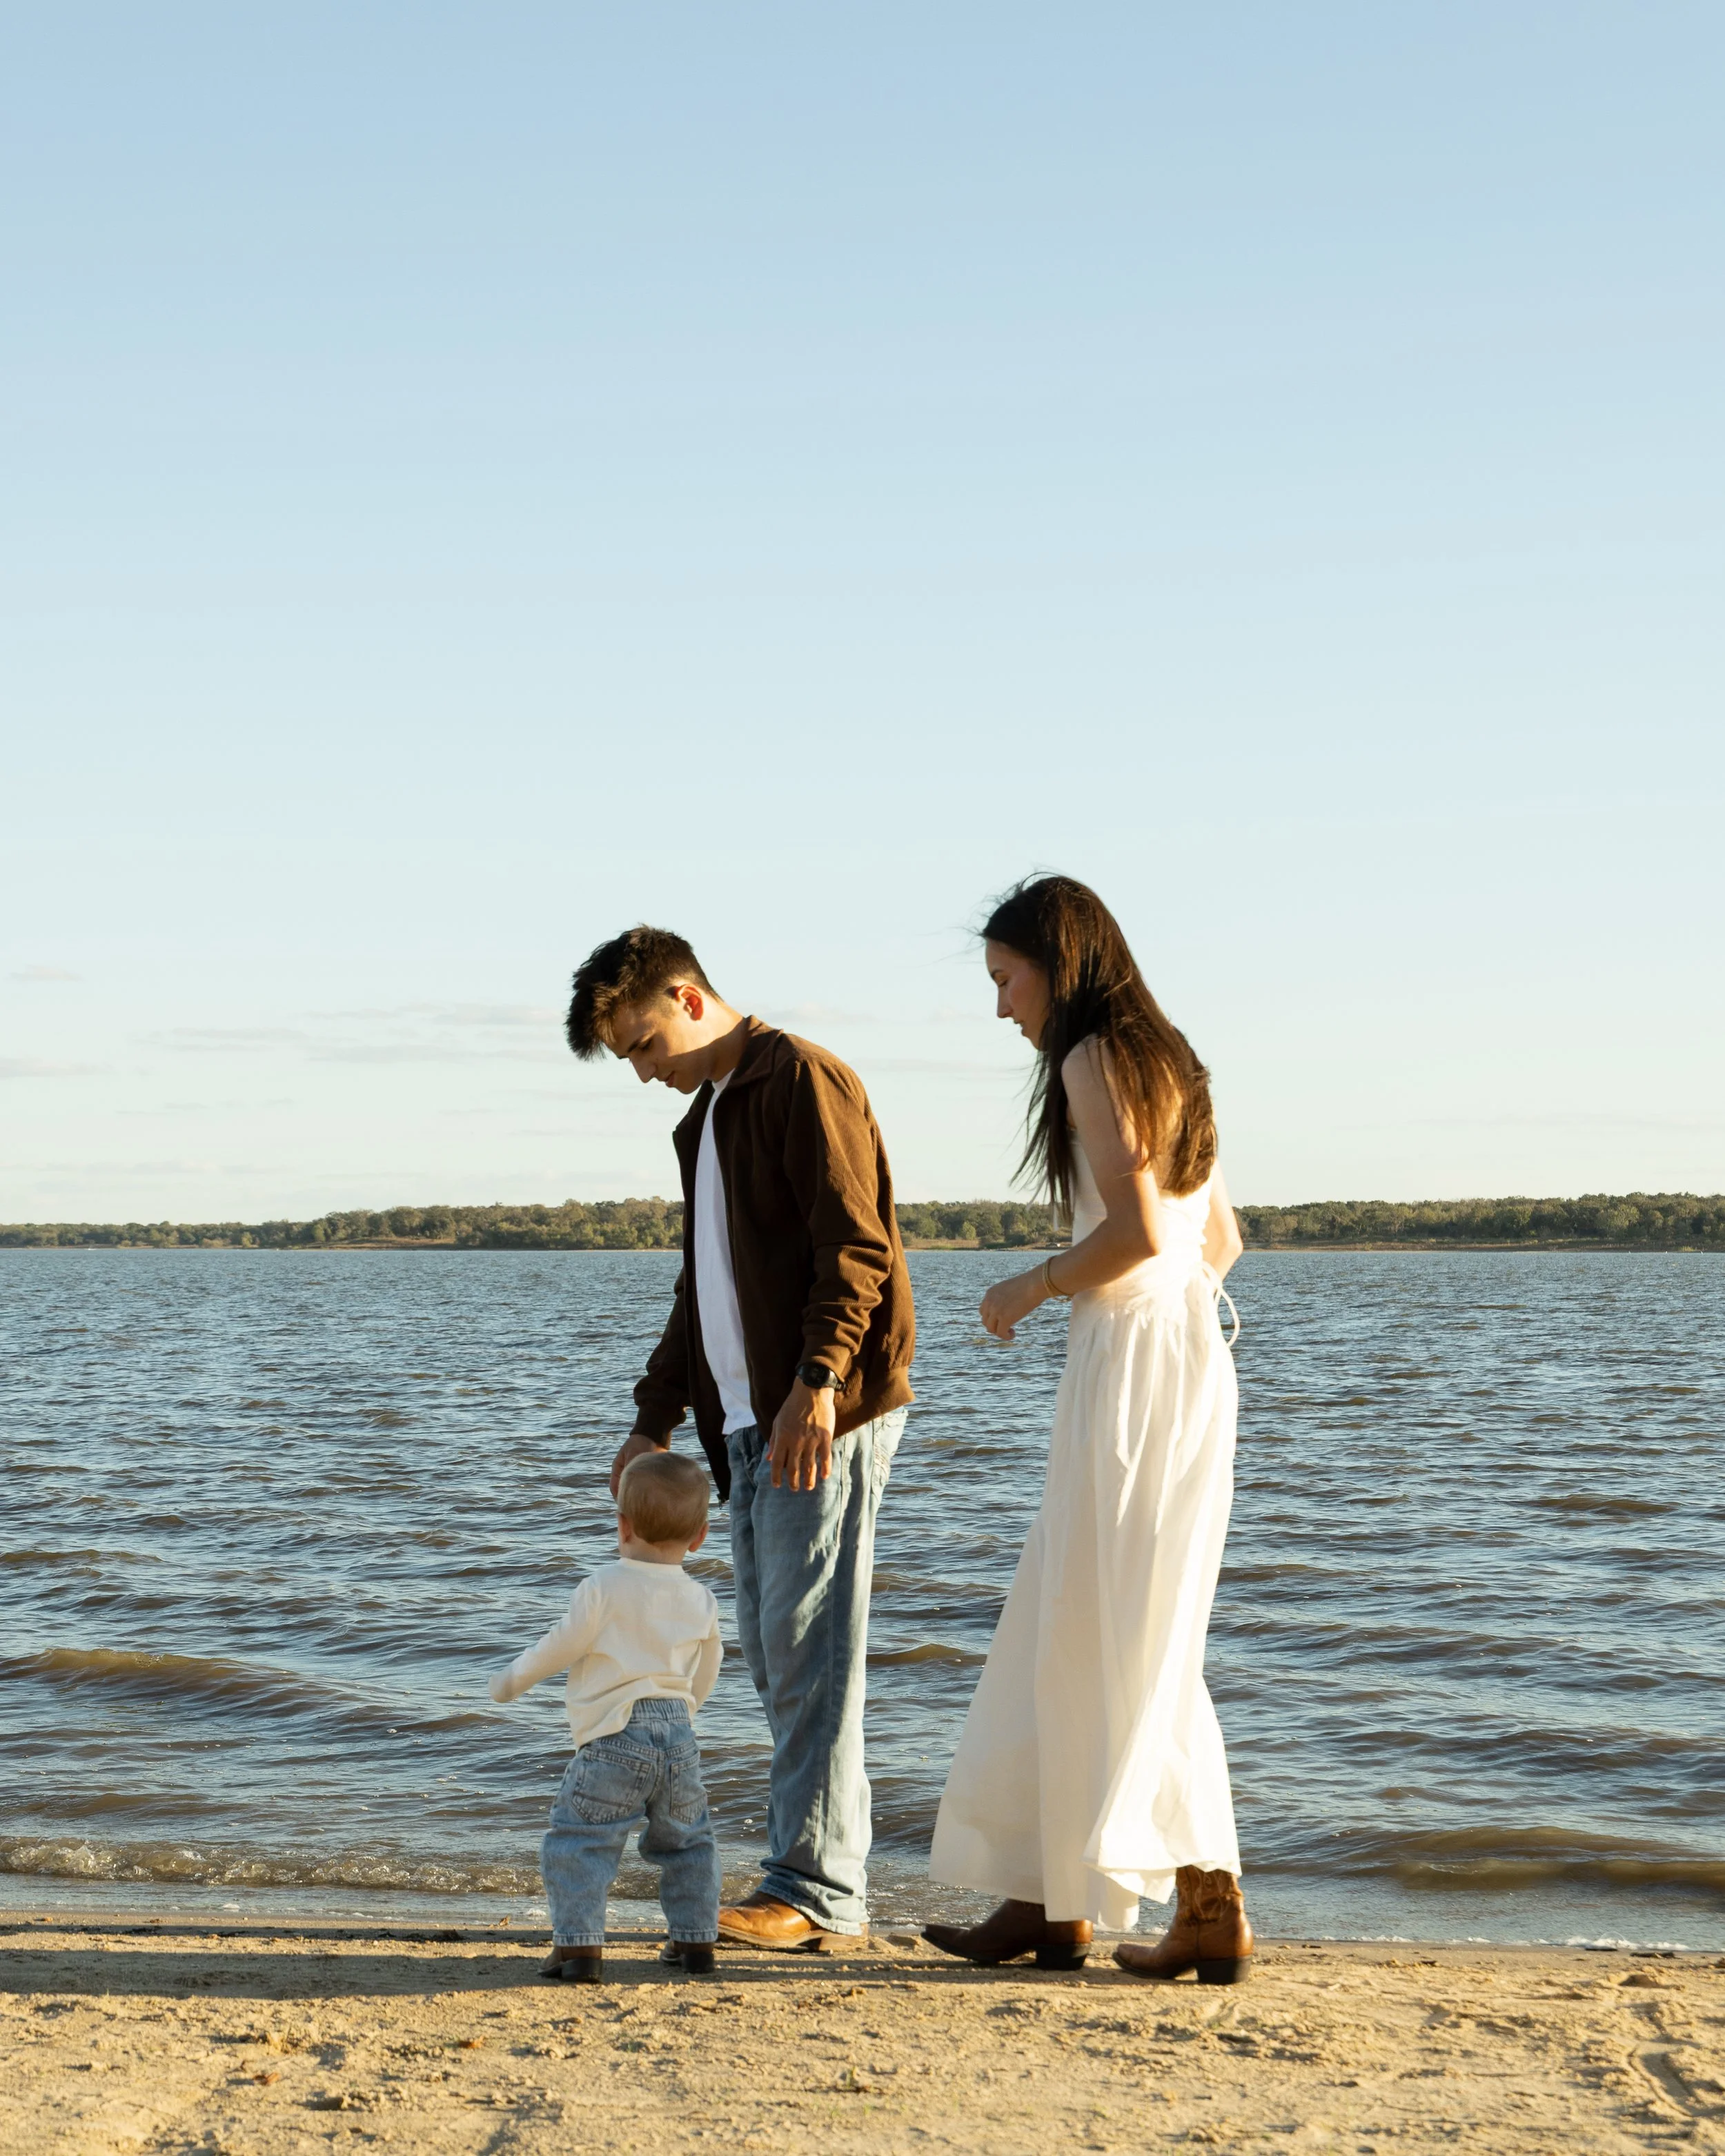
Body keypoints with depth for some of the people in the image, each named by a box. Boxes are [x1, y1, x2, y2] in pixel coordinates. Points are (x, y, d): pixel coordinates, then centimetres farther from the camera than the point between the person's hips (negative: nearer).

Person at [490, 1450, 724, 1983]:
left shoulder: (604, 1588, -8)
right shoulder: (700, 1601, 8)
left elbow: (563, 1645, -4)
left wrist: (514, 1678, 13)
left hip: (613, 1739, -6)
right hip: (678, 1736, 6)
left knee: (579, 1840, -1)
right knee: (686, 1841, 21)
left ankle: (579, 1944, -9)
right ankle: (696, 1940, 22)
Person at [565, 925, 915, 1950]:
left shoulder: (804, 1079, -7)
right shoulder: (709, 1116, 23)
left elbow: (854, 1244, -16)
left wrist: (817, 1379, -24)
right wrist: (655, 1421, 24)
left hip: (825, 1417, -10)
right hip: (752, 1426, 10)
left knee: (810, 1651, -10)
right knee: (774, 1654, 8)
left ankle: (817, 1889, -7)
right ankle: (828, 1878, 13)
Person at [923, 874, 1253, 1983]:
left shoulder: (1094, 1060, -10)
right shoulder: (1168, 1060, 17)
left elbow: (1138, 1229, -22)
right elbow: (1221, 1238, 21)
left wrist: (1033, 1285, -9)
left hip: (1135, 1358, -10)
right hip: (1192, 1350, 10)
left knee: (1127, 1650, -3)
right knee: (1068, 1640, 12)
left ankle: (1214, 1911, -1)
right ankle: (1052, 1898, 16)